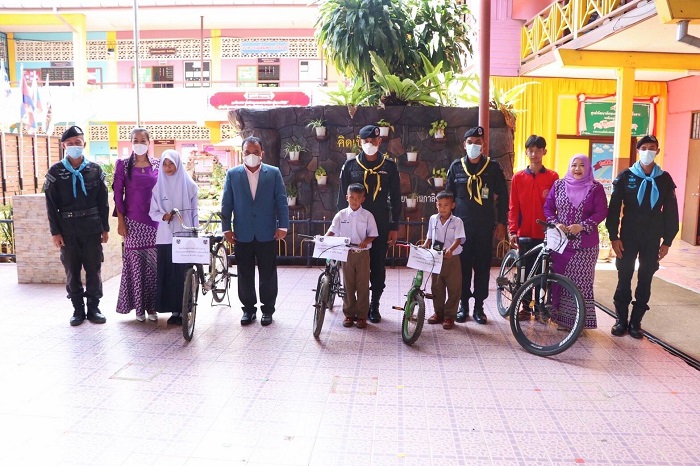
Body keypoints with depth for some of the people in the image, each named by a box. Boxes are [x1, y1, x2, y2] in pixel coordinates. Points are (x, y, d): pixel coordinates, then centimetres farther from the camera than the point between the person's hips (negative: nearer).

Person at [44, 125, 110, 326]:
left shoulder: (95, 170, 5)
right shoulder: (55, 172, 3)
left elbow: (103, 201, 6)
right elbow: (51, 204, 2)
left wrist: (105, 228, 2)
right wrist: (55, 232, -4)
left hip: (92, 227, 0)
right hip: (68, 229, 0)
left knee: (94, 270, 3)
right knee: (72, 271, 5)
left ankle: (94, 308, 14)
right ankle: (78, 309, 16)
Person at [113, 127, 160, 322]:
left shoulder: (158, 164, 7)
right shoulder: (123, 164, 2)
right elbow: (118, 193, 1)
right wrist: (120, 220, -4)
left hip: (154, 220, 1)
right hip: (133, 221, -1)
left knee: (154, 263, 1)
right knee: (135, 263, 0)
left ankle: (152, 306, 12)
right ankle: (139, 307, 11)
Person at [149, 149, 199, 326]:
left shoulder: (189, 185, 3)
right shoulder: (158, 186, 8)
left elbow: (194, 212, 5)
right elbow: (152, 212, 8)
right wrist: (163, 216, -13)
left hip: (185, 236, -2)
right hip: (165, 237, 2)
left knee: (184, 274, -4)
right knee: (167, 274, 0)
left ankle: (183, 310, 4)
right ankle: (174, 310, 8)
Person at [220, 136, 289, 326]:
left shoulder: (274, 173, 1)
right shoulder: (232, 174, 3)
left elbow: (281, 201, -1)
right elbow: (226, 203, 3)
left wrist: (283, 226, -6)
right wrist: (227, 228, -1)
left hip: (267, 233, -1)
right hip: (242, 234, 1)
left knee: (268, 274, 7)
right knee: (245, 274, 9)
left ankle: (268, 309, 21)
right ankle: (248, 309, 23)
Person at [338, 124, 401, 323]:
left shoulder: (389, 166, 3)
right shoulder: (350, 165, 3)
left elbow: (395, 198, 4)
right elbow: (342, 197, 6)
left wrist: (394, 227, 1)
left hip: (381, 225, 0)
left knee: (378, 266, 6)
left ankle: (374, 306, 18)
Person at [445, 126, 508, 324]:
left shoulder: (493, 167, 2)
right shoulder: (456, 166, 5)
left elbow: (502, 197, 5)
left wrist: (501, 223, 1)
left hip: (484, 226, 0)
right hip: (461, 225, 1)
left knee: (483, 266, 4)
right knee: (462, 265, 4)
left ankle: (479, 306, 15)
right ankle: (463, 304, 16)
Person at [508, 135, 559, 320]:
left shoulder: (553, 177, 3)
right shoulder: (518, 177, 5)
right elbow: (513, 207, 3)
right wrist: (513, 231, -4)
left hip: (545, 234, -1)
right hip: (524, 234, 1)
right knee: (525, 271, 6)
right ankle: (525, 307, 17)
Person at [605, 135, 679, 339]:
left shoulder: (665, 179, 3)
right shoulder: (625, 176, -2)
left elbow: (671, 212, 5)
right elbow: (614, 209, -3)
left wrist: (667, 241, 1)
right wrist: (614, 236, -9)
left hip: (652, 239, 1)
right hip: (628, 237, -1)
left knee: (645, 280, 7)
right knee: (624, 278, 4)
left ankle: (636, 321, 17)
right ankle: (621, 319, 16)